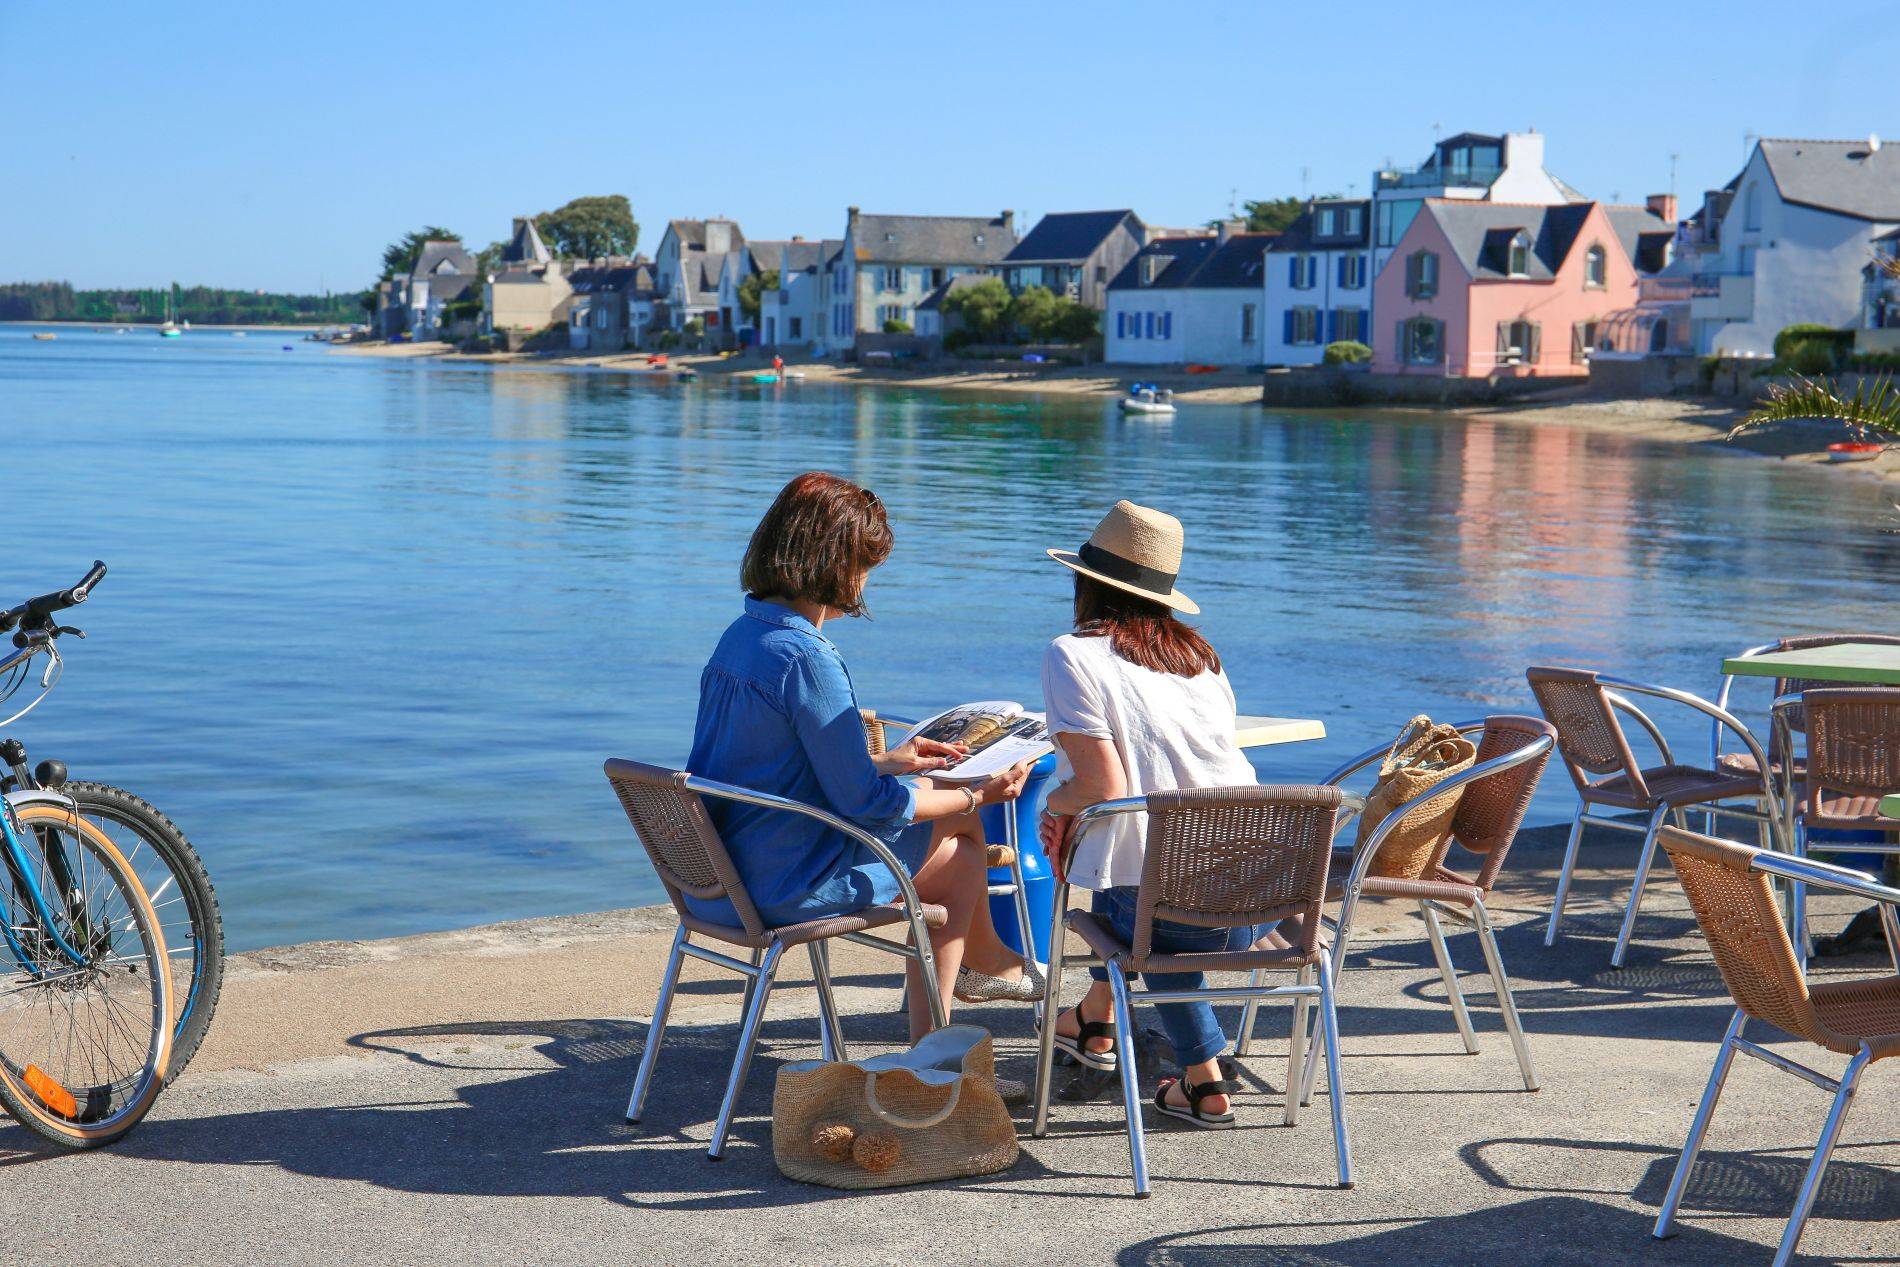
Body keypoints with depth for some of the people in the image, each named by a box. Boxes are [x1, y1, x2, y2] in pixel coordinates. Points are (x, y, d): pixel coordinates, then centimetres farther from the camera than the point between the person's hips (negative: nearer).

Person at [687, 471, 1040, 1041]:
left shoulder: (740, 635, 5)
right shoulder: (807, 660, -24)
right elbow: (864, 803, -18)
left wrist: (884, 763, 21)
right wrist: (978, 796, -5)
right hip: (785, 884, -9)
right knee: (961, 844, 11)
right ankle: (985, 962, 35)